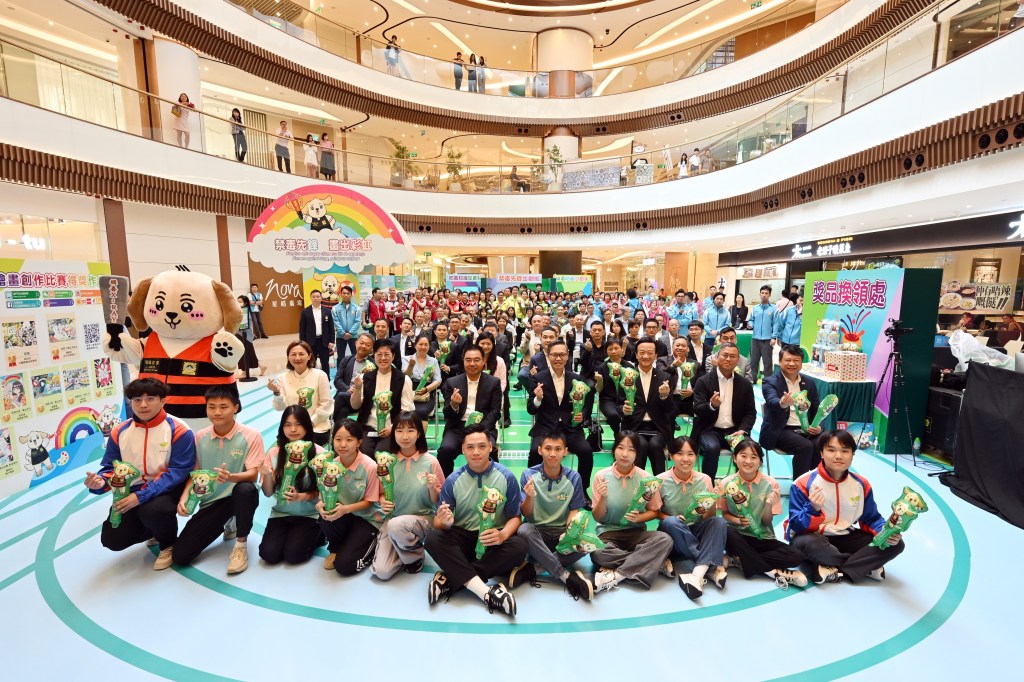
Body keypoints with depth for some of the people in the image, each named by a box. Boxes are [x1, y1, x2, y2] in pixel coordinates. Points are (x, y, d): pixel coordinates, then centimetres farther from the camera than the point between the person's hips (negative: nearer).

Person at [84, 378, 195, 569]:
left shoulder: (178, 430, -17)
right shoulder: (119, 432, 1)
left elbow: (178, 472, -21)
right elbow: (110, 467, 6)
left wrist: (141, 496, -30)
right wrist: (100, 482, -19)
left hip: (167, 489, -5)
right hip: (131, 491, 6)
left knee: (151, 510, -35)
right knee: (112, 540, -6)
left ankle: (168, 544, 0)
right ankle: (153, 530, 30)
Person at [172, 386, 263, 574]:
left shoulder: (251, 435, -14)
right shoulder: (199, 437, 0)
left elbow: (253, 474, -18)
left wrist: (231, 477, -39)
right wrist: (184, 496, -11)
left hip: (240, 496, -4)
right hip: (211, 501, 4)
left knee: (245, 489, -41)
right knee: (180, 556, -6)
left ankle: (241, 545, -14)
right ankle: (225, 523, 24)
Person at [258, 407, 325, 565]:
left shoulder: (318, 453, -13)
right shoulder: (274, 452, -3)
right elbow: (268, 493, 1)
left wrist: (302, 497, -24)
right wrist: (267, 475, -19)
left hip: (309, 515, -3)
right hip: (281, 513, 3)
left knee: (292, 554, -19)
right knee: (269, 554, -15)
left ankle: (318, 536, 11)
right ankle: (289, 535, 16)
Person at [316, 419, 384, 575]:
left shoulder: (370, 466, -23)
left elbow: (369, 501, -14)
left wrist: (345, 508, -29)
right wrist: (321, 504, -24)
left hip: (367, 517, -5)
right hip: (343, 515, 5)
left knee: (343, 566, -17)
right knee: (324, 518, -28)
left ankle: (372, 544, 13)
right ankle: (336, 549, 4)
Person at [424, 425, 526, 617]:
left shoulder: (507, 477, -6)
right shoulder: (453, 480, -4)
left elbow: (515, 516, -2)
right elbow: (438, 522, -5)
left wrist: (503, 534, -25)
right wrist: (444, 522, -31)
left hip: (494, 541, 0)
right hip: (462, 538, 1)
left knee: (519, 546, -31)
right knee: (433, 537, -28)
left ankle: (451, 579, -27)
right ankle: (485, 592, -36)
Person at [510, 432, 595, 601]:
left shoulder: (574, 478, -4)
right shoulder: (529, 475, -8)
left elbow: (574, 511, 1)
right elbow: (526, 514, -7)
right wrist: (530, 496, -30)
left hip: (562, 532, 1)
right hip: (537, 531, -1)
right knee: (524, 530, -34)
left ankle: (533, 568, -23)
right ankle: (567, 577, -29)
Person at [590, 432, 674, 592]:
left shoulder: (645, 477, -5)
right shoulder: (602, 476, -7)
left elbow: (654, 511, 6)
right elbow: (598, 518, -2)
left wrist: (638, 518, -15)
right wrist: (603, 498, -22)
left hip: (636, 532, 2)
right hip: (608, 532, -1)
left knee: (664, 540, -30)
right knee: (597, 553, -35)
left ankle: (616, 574, -25)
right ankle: (652, 562, -17)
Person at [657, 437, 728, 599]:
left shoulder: (704, 480, -4)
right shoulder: (661, 481, -11)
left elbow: (711, 517, 1)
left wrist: (708, 511, -23)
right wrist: (669, 518, -25)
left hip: (697, 533, 3)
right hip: (672, 537, -2)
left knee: (720, 522, -25)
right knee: (671, 522, -35)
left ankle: (699, 573, -37)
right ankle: (712, 567, -28)